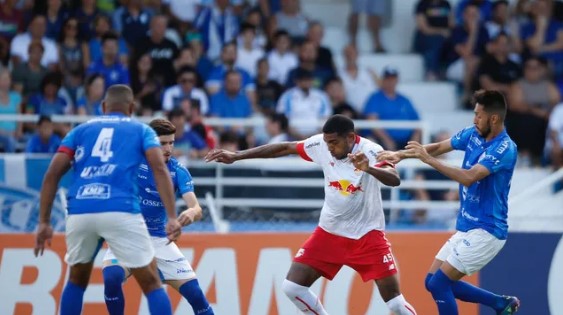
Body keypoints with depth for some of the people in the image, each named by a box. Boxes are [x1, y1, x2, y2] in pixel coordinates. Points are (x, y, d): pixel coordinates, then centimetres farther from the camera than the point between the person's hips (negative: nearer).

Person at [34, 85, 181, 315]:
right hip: (120, 211, -3)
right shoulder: (141, 130, 20)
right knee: (151, 284, 5)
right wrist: (172, 217, -6)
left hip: (79, 212, 3)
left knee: (77, 281, 26)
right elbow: (159, 169, 2)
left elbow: (53, 174, 13)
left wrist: (44, 222, 13)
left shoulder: (81, 130, 25)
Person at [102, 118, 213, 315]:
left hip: (159, 240, 2)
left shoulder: (178, 171, -7)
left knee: (194, 292, -8)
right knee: (111, 277, -29)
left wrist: (192, 213, -41)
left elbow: (197, 209, -17)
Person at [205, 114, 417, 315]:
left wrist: (368, 168, -59)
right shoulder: (321, 144, -10)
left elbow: (394, 179, -38)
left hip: (367, 234, -5)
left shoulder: (371, 152, -22)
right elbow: (285, 148, 2)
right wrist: (236, 156, 2)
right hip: (330, 232, 5)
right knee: (292, 287, -3)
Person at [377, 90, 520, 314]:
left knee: (439, 283, -12)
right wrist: (401, 154, -3)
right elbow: (439, 147, 11)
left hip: (486, 231, -9)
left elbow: (469, 177, -30)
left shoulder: (504, 149, -20)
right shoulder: (473, 134, 4)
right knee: (434, 281, 11)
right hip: (467, 228, 9)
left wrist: (428, 159, -29)